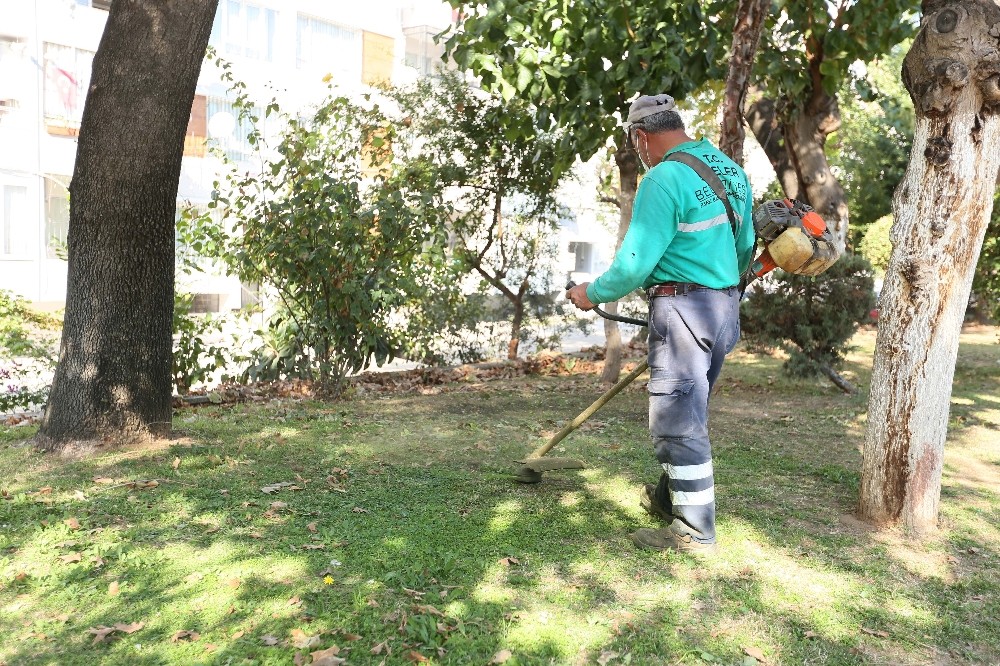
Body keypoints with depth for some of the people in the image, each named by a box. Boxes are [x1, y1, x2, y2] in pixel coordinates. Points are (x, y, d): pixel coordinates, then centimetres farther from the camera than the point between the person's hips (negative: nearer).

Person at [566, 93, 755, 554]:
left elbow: (635, 263, -20)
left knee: (678, 422, 1)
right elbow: (746, 247, 18)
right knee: (686, 414, 21)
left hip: (683, 309, -9)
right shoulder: (730, 169, 12)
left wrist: (593, 293, -4)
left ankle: (693, 532, 11)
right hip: (726, 308, 9)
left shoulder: (664, 178, -16)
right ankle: (670, 497, 37)